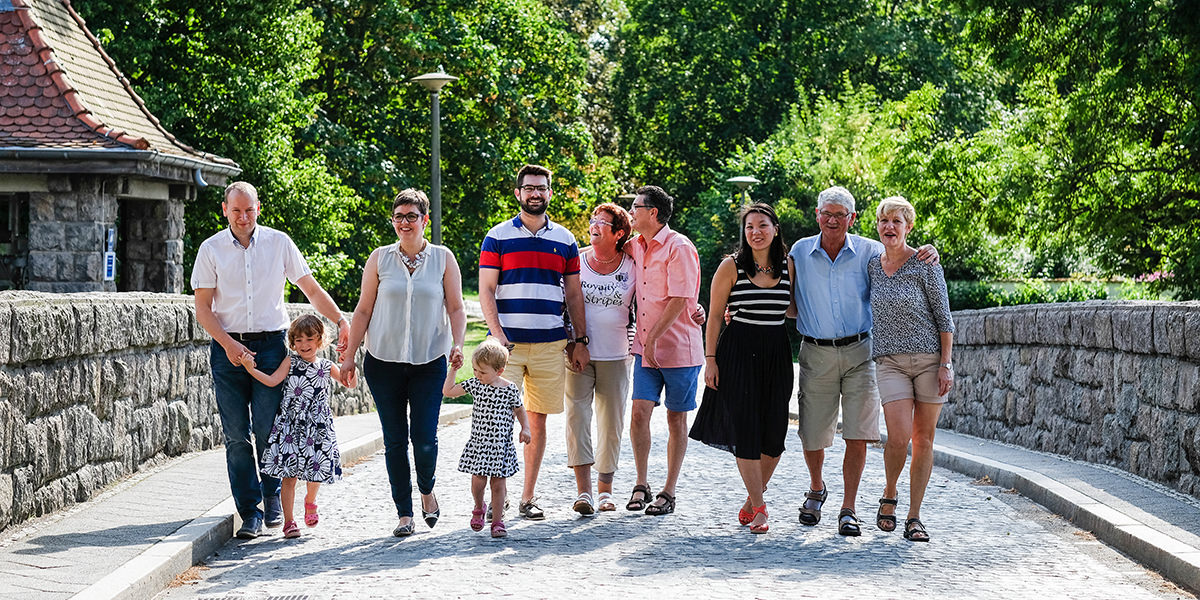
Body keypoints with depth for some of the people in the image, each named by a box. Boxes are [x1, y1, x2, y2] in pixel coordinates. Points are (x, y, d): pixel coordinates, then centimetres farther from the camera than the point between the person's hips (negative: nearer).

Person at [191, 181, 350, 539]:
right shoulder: (211, 249, 3)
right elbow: (202, 309, 2)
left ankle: (273, 499, 15)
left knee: (268, 430, -7)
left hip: (270, 345, 0)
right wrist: (228, 343, -12)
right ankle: (250, 513, 5)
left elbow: (311, 289, 8)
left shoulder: (279, 243, 4)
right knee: (237, 435, -1)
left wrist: (341, 320, -4)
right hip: (228, 347, 0)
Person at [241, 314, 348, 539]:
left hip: (317, 427, 1)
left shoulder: (326, 367, 8)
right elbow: (272, 380, -8)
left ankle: (310, 501, 35)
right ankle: (289, 522, 6)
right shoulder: (291, 362, 3)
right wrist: (251, 369, -21)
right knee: (289, 474, -3)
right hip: (290, 426, -1)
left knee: (317, 470, 1)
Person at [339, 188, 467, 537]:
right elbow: (364, 310, 8)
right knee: (395, 440, 2)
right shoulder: (380, 259, 5)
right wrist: (349, 355, 5)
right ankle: (404, 514, 12)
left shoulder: (443, 258, 5)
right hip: (384, 362, 1)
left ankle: (427, 491, 22)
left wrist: (457, 344, -11)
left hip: (429, 362, -1)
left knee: (424, 438, -8)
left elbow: (456, 308, 6)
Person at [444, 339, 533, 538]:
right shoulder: (474, 385, 1)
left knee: (498, 484, 1)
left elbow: (519, 411, 9)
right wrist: (453, 369, 1)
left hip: (501, 445, -1)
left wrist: (525, 429, -4)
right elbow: (448, 391, 5)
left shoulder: (510, 389, -5)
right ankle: (479, 508, 25)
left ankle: (497, 521, 11)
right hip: (478, 443, 1)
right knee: (478, 481, -5)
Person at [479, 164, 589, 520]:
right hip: (507, 343, -3)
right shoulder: (498, 237, 3)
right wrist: (498, 336, -12)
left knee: (538, 421, 6)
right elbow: (486, 291, -1)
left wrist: (581, 341, 7)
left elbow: (573, 295, 14)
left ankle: (528, 496, 13)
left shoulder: (564, 240, 12)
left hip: (550, 344, 3)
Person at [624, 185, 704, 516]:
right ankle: (641, 485, 7)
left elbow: (679, 299, -18)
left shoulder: (679, 247, -13)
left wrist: (654, 338, -19)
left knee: (676, 418, 4)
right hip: (645, 346, 6)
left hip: (677, 347, -6)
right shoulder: (636, 246, 10)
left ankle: (668, 492, 11)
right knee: (640, 412, -3)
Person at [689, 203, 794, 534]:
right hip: (739, 353, -3)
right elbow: (715, 315, -1)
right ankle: (759, 508, 0)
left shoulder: (788, 266, 7)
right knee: (746, 431, -7)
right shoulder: (731, 267, -3)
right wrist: (710, 358, -6)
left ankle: (751, 501, 20)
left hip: (777, 354, 3)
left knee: (774, 434, 1)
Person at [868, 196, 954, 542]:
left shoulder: (925, 265, -4)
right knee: (899, 436, -15)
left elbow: (944, 317, -3)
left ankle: (914, 518, 7)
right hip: (890, 361, 2)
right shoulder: (871, 266, 8)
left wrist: (946, 365, -9)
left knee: (923, 438, 0)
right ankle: (889, 496, 12)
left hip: (929, 358, -2)